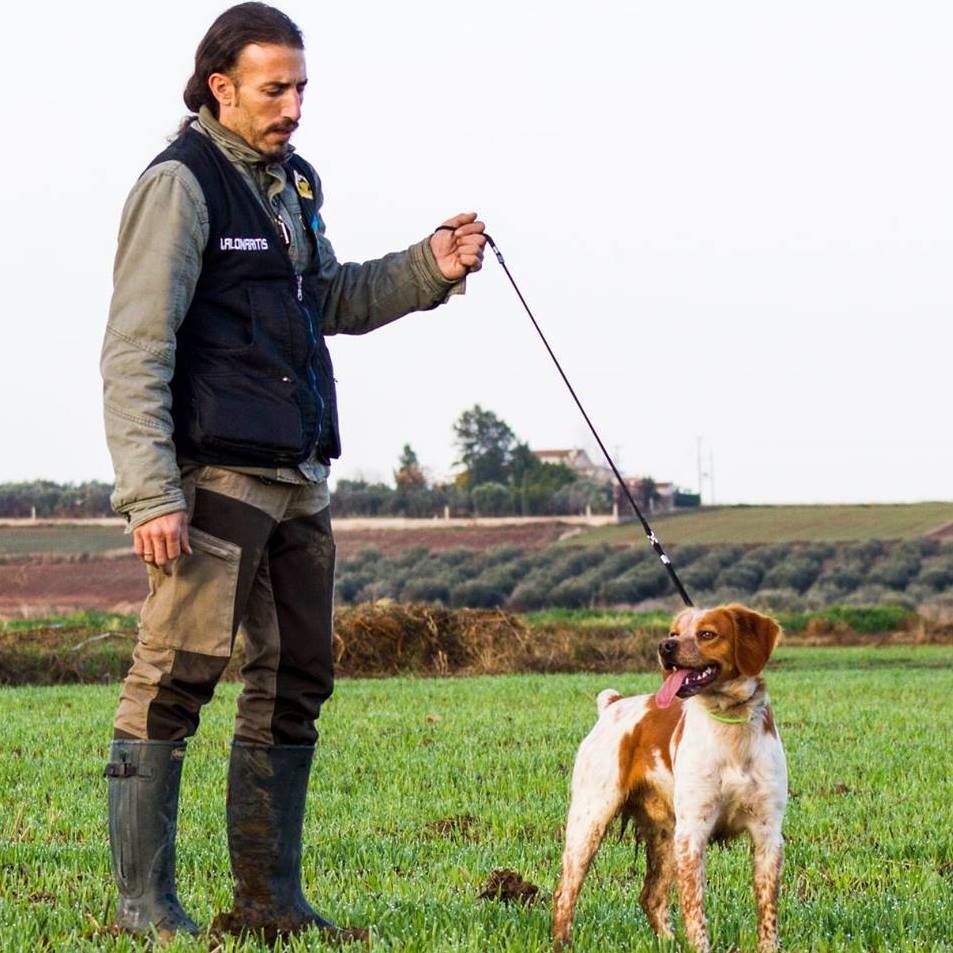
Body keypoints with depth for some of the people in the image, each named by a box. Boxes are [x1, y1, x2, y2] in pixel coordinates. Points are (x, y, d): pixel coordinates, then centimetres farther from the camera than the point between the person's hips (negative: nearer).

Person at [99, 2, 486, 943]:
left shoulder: (291, 182, 16)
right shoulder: (182, 183, -9)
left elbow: (329, 301, 29)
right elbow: (136, 350, -14)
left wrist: (428, 268, 12)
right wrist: (149, 492, -21)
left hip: (297, 479, 9)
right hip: (215, 477, -9)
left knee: (293, 683, 11)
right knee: (174, 680, -7)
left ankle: (269, 900, 19)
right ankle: (145, 907, -2)